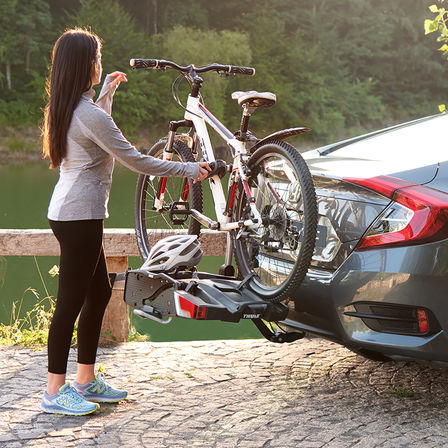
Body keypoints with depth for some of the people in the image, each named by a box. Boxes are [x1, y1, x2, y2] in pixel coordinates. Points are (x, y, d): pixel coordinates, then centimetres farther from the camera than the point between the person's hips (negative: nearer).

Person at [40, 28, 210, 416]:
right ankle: (55, 392, 4)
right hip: (80, 214, -10)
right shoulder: (89, 115, -19)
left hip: (68, 211, 10)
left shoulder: (66, 109, 10)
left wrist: (107, 92, 35)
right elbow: (135, 160, -16)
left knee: (98, 293, 15)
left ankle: (86, 380, 23)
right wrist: (189, 170, -7)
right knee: (71, 301, -4)